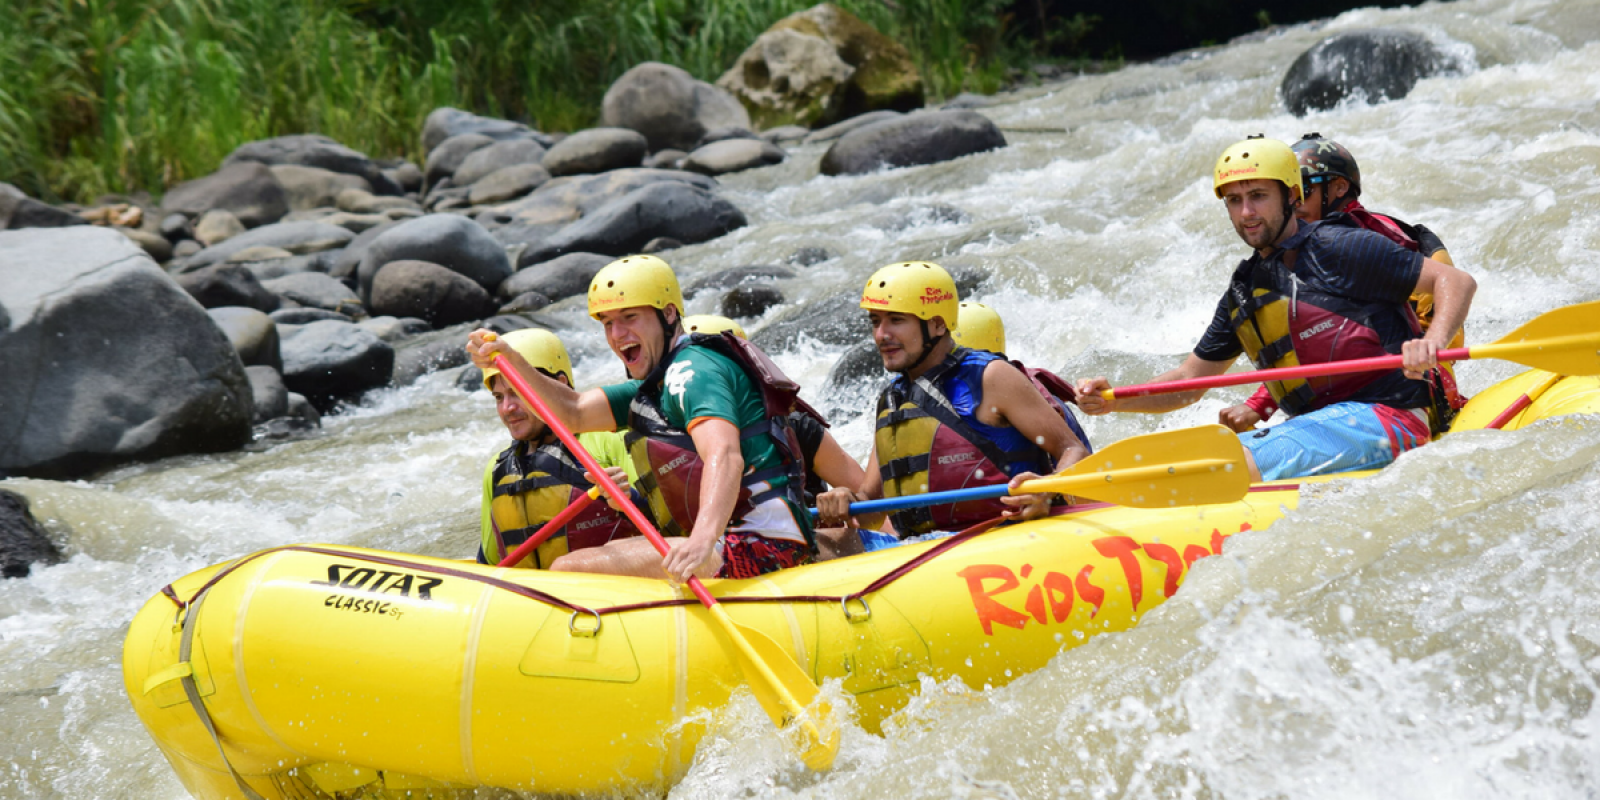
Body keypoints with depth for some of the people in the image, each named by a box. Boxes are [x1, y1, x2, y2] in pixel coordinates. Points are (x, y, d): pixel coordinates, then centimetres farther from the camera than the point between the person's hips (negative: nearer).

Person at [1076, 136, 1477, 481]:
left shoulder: (1339, 250, -5)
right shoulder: (1243, 290, 16)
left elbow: (1457, 281, -7)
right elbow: (1187, 384, 19)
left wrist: (1432, 343, -27)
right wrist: (1111, 400, 2)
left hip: (1383, 419, -8)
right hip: (1322, 426, 8)